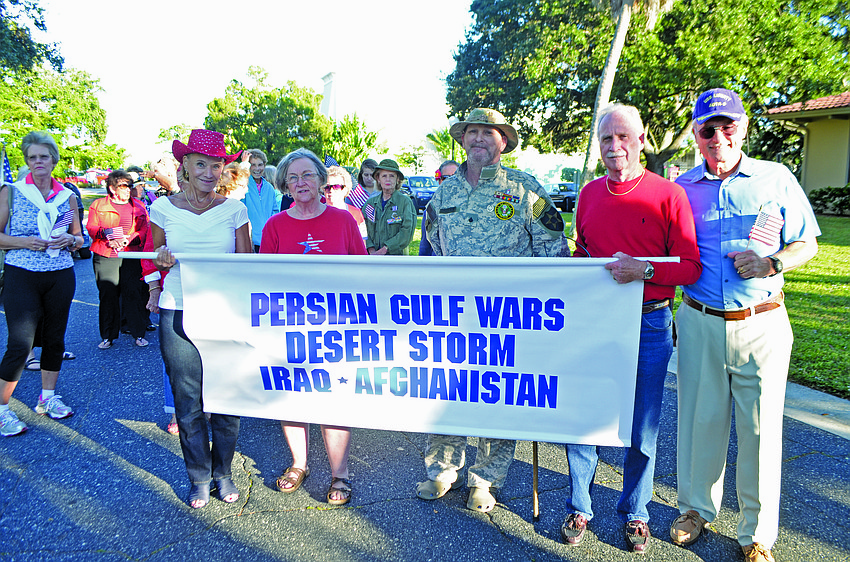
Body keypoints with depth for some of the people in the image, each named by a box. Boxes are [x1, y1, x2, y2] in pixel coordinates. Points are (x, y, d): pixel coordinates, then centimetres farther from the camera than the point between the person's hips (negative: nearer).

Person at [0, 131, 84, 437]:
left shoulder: (67, 196, 8)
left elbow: (80, 239, 14)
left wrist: (69, 240, -7)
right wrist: (26, 242, -17)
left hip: (60, 276, 4)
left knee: (55, 338, 11)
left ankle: (48, 397, 27)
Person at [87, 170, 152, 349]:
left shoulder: (138, 206, 13)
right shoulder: (98, 205, 11)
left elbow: (145, 230, 5)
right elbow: (91, 228, 4)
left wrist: (127, 240, -11)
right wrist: (105, 232, -17)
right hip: (105, 258, 0)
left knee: (134, 294, -3)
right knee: (108, 295, 1)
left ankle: (138, 333, 7)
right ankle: (108, 336, 13)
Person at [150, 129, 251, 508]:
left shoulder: (233, 209, 3)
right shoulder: (163, 208, 5)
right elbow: (155, 263, 14)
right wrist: (162, 261, -9)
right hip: (178, 314, 0)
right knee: (188, 401, 6)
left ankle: (223, 472, 25)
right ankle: (199, 476, 25)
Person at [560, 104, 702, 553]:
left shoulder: (668, 195, -4)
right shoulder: (589, 194, 9)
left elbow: (691, 267, -7)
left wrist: (644, 270, -22)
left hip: (647, 325, -3)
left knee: (641, 427, 9)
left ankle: (634, 513, 31)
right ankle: (578, 508, 28)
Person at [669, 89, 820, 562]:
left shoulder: (777, 179, 4)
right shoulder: (682, 187, 6)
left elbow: (808, 244, 7)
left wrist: (772, 263, -11)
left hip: (761, 324, -1)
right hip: (699, 324, 1)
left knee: (760, 427, 5)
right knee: (700, 419, 11)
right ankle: (697, 507, 33)